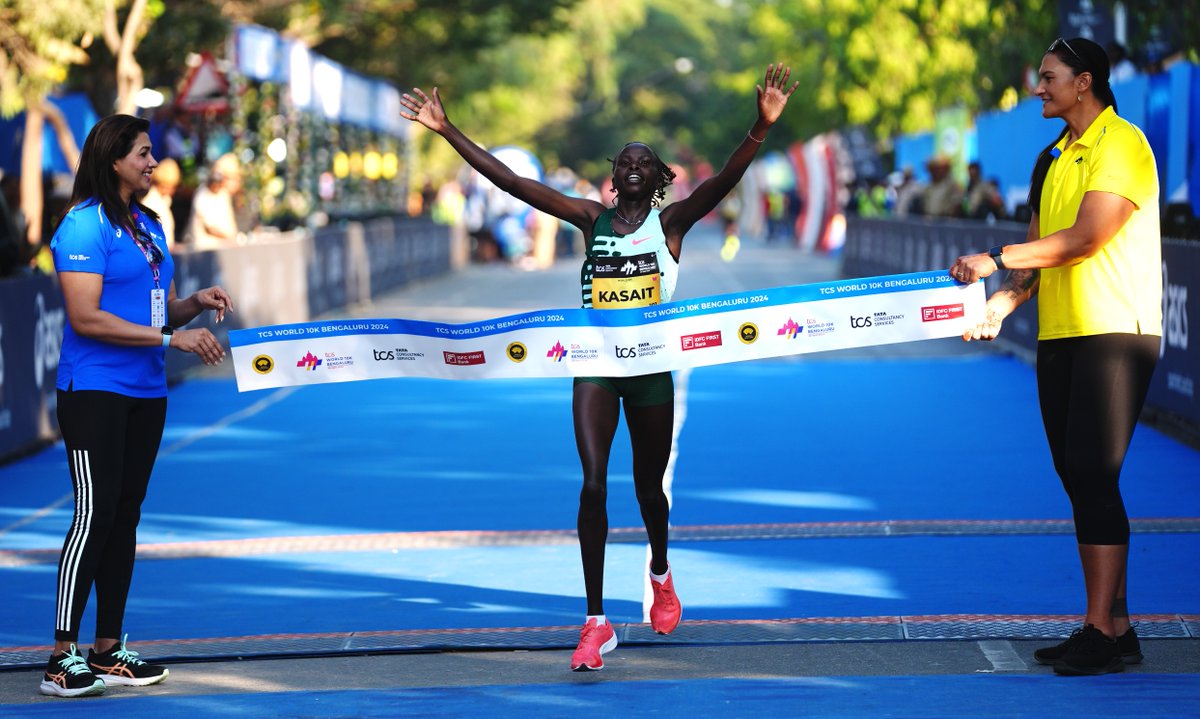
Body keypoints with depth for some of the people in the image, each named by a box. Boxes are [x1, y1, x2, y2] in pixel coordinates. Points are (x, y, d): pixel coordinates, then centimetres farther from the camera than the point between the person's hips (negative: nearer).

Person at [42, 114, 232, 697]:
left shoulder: (149, 225, 15)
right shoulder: (84, 226, -10)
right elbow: (86, 318, -18)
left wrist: (196, 303, 1)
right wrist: (170, 338, -18)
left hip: (145, 392, 8)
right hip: (94, 392, -8)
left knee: (125, 516, 10)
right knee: (95, 515, -10)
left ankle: (109, 652, 17)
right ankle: (63, 660, -6)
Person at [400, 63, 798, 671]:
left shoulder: (671, 221, -1)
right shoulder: (591, 217, 5)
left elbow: (725, 180, -18)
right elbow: (511, 182, 1)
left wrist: (761, 129, -36)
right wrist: (448, 132, -4)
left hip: (651, 365, -1)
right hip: (594, 362, 1)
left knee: (647, 486, 12)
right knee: (593, 482, -14)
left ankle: (660, 573, 46)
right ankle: (596, 623, -12)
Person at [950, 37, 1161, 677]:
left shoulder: (1121, 144, -9)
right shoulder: (1052, 158, 18)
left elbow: (1086, 238, -18)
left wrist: (997, 259, -17)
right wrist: (1002, 303, 1)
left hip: (1114, 331, -9)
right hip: (1059, 335, 9)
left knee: (1094, 476, -12)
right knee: (1077, 477, 8)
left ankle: (1103, 631, -10)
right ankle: (1114, 627, 13)